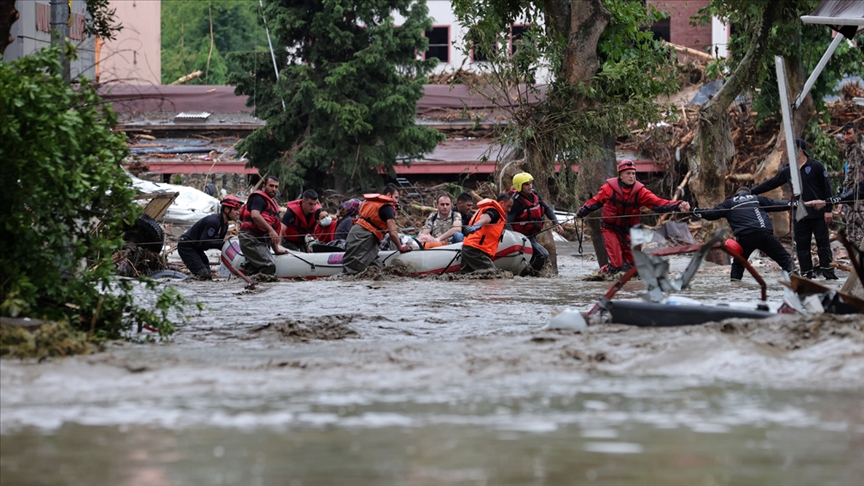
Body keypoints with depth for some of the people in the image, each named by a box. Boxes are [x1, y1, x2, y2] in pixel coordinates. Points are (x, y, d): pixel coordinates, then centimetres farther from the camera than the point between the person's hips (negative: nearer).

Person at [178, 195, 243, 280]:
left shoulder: (224, 224, 4)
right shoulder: (213, 221, -27)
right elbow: (204, 243, -30)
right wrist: (223, 243, -30)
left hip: (196, 248, 10)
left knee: (208, 276, 6)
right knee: (203, 275, -20)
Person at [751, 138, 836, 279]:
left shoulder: (816, 166, -4)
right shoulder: (788, 171, 10)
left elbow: (827, 188, -5)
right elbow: (770, 183, 15)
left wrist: (828, 210, -10)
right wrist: (751, 192, 12)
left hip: (818, 214, -5)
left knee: (823, 244, -2)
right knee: (801, 246, 3)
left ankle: (828, 273, 3)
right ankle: (807, 274, 8)